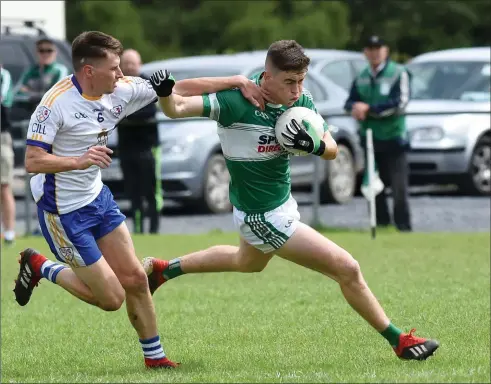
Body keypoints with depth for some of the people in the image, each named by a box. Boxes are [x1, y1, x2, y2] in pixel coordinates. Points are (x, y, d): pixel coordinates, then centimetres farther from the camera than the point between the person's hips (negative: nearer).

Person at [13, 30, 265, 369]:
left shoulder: (121, 91, -5)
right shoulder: (57, 102, -24)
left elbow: (181, 89, 2)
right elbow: (33, 161, -26)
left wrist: (237, 82, -1)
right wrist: (80, 160, -39)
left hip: (98, 198, 7)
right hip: (64, 211, -7)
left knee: (134, 278, 8)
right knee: (111, 298, -2)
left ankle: (154, 357, 24)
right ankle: (40, 267, 18)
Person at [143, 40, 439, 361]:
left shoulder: (302, 102, -9)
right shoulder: (238, 100, -27)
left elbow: (332, 150, -5)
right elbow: (177, 109, -27)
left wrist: (314, 145, -27)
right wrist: (165, 93, -48)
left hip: (283, 200, 8)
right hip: (263, 217, -8)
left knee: (248, 262, 38)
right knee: (347, 269, -8)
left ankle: (163, 269, 54)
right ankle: (398, 341, 9)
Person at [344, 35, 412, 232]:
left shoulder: (398, 73, -5)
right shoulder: (361, 77, 14)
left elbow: (400, 103, -15)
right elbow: (350, 102, 13)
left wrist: (369, 109, -17)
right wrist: (355, 108, -12)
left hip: (393, 138, -5)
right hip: (370, 138, 5)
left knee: (399, 186, -8)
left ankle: (403, 226, -4)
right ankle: (381, 223, 16)